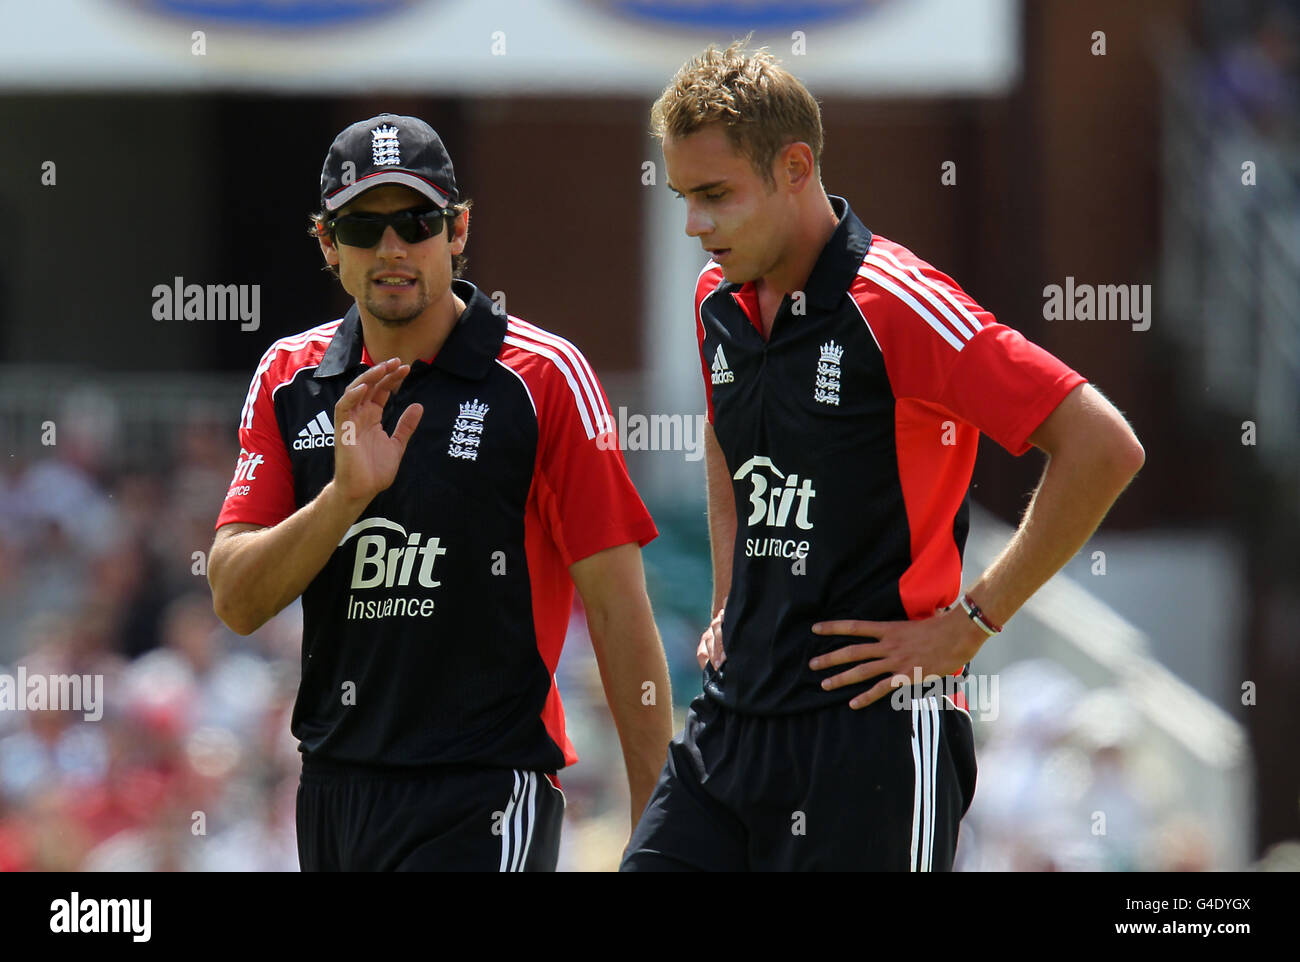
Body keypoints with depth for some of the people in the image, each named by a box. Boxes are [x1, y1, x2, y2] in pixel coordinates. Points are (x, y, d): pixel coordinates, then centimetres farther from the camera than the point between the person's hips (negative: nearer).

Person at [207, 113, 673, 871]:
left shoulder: (544, 376, -6)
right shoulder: (290, 377, 7)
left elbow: (618, 609, -6)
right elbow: (237, 601, 0)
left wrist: (655, 829, -10)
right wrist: (345, 493, -17)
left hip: (487, 795, -5)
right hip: (333, 791, 5)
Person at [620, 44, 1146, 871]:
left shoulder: (894, 305, -15)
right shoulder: (719, 302, 10)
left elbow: (1104, 447, -17)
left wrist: (969, 624, -14)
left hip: (874, 724, -8)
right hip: (735, 712, 8)